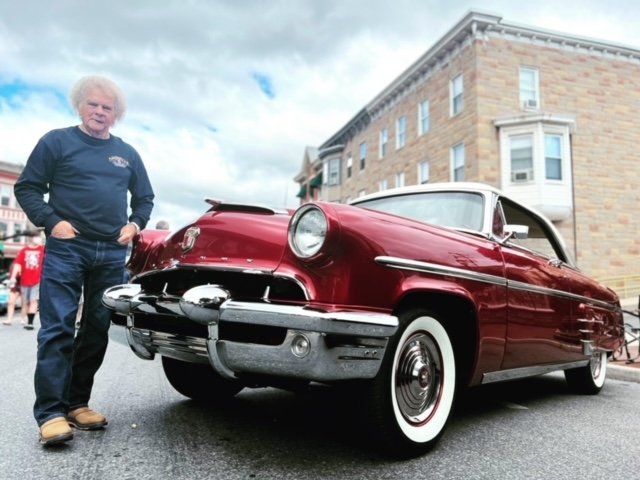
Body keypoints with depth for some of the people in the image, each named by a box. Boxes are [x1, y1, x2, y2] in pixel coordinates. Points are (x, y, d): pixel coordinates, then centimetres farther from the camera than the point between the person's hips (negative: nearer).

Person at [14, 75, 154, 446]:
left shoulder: (127, 154, 16)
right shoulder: (57, 141, 5)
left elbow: (145, 197, 23)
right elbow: (27, 187, 2)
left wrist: (135, 224, 5)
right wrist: (51, 221, -12)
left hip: (112, 254, 4)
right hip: (66, 248, -4)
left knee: (97, 330, 6)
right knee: (57, 329, -9)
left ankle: (77, 403, 17)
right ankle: (51, 412, -5)